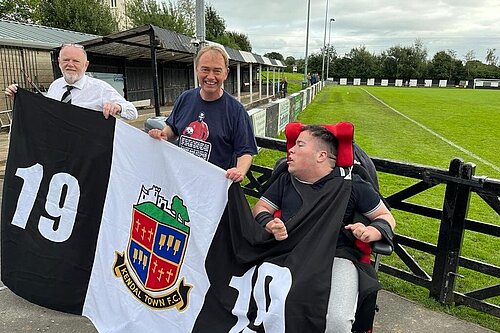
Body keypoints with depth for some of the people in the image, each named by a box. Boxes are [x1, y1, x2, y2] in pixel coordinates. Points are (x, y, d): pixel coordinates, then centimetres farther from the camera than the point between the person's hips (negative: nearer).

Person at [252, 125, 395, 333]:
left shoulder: (352, 184, 11)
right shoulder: (286, 180, 21)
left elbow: (386, 217, 17)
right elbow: (260, 209, 21)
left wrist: (371, 232, -7)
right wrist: (270, 225, -2)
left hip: (337, 256, -2)